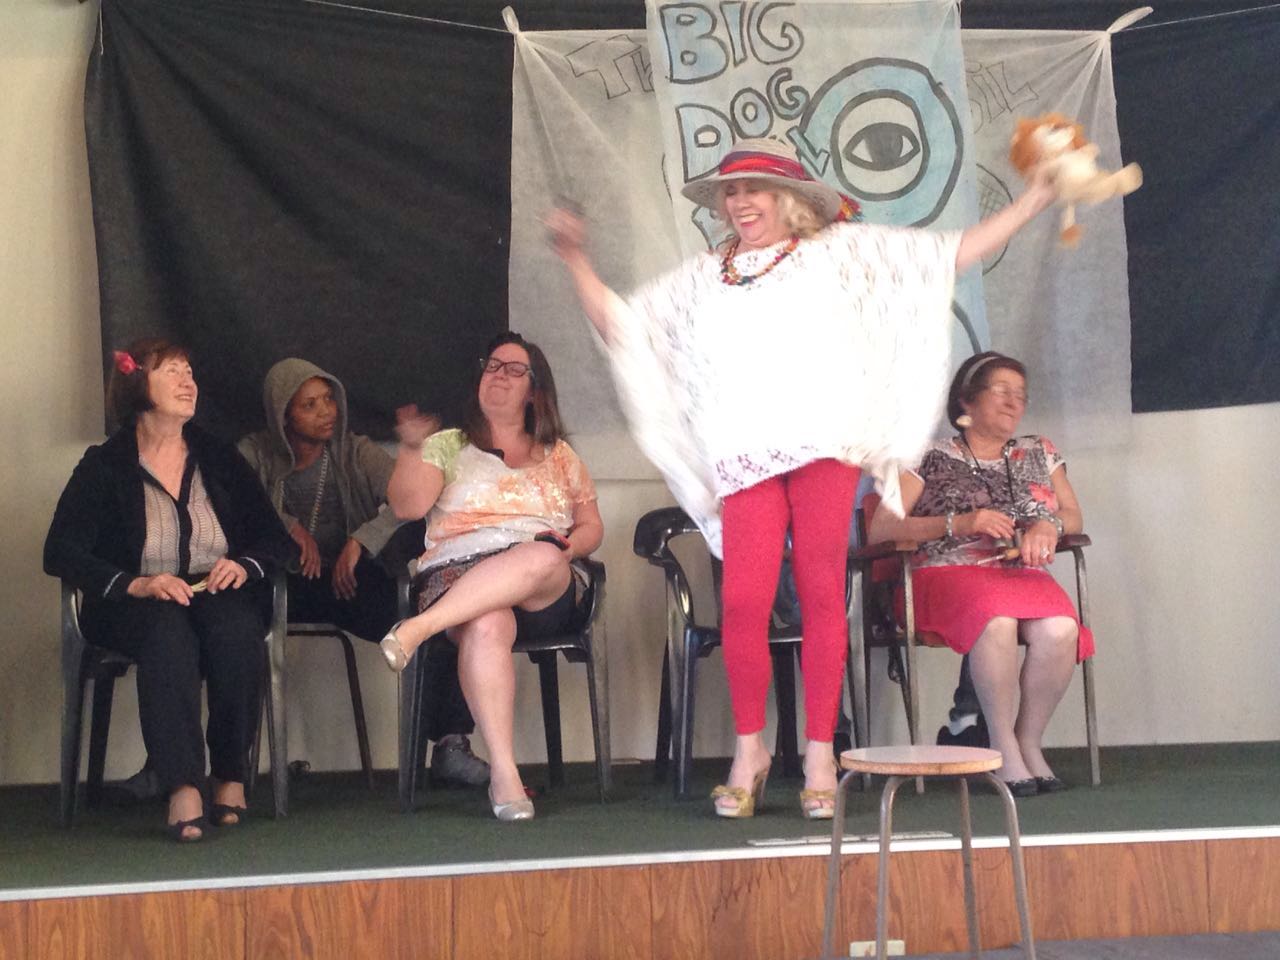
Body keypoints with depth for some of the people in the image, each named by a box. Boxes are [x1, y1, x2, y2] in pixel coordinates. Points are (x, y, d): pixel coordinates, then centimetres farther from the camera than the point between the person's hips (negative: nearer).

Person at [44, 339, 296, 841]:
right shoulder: (104, 467, 3)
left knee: (234, 630, -34)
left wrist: (244, 565, -11)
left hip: (218, 594, 2)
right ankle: (183, 789, -44)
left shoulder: (219, 459, 13)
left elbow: (276, 539, 12)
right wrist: (135, 584, -23)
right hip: (135, 608, -2)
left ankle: (231, 777, -21)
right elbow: (60, 552, -8)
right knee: (168, 633, -38)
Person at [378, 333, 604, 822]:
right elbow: (407, 506, 3)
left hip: (546, 594, 2)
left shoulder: (558, 455, 26)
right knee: (487, 625, -40)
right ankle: (503, 772, -45)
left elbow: (592, 526, 21)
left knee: (544, 557, -39)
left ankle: (420, 627, -45)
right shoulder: (447, 447, 19)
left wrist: (571, 542, -3)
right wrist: (411, 448, -14)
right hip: (457, 574, -1)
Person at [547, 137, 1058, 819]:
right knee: (743, 600, -13)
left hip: (825, 447, -1)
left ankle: (819, 753, 1)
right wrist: (575, 259, 19)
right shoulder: (703, 278, 24)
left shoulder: (838, 251, 16)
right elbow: (617, 323, 28)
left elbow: (954, 255, 14)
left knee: (821, 594, -5)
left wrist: (1033, 201, 9)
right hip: (745, 457, 2)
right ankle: (748, 750, 0)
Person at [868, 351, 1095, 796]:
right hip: (949, 572, -4)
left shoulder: (1039, 454, 24)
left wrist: (1049, 525, -2)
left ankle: (1029, 741, -16)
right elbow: (880, 530, -1)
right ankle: (1003, 747, -26)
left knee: (1060, 628, -32)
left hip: (1024, 574, 4)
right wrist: (960, 523, -12)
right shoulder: (932, 458, 9)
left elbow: (1074, 518, 23)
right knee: (996, 621, -39)